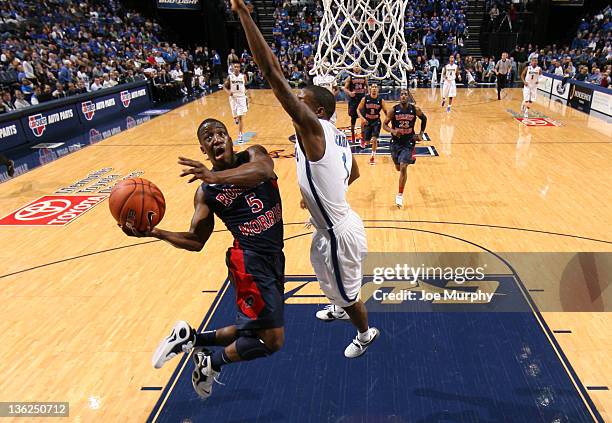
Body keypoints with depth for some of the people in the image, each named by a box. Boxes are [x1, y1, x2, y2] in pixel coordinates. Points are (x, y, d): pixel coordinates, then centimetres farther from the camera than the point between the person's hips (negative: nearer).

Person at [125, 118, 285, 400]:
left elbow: (263, 170, -24)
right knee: (272, 340, -6)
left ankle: (190, 338, 31)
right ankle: (213, 363, 17)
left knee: (252, 330, 17)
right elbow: (196, 240, 2)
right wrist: (154, 232, -12)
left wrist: (216, 176, -38)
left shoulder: (254, 155, 2)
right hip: (249, 260, -4)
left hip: (274, 257, 5)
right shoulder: (206, 192, 0)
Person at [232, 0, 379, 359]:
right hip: (335, 223, 10)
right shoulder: (337, 134, 1)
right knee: (328, 274, 34)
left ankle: (366, 334, 43)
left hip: (339, 233, -10)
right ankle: (340, 309, 62)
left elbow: (273, 73, -33)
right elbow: (354, 174, 16)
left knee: (346, 291, 16)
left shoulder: (312, 128, -26)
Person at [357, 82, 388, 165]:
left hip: (376, 122, 0)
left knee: (374, 139, -15)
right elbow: (358, 109, -4)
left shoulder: (381, 100, -8)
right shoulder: (365, 99, -10)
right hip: (367, 122, 1)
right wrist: (362, 118, -19)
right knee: (367, 141, 6)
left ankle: (373, 156, 4)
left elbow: (386, 112, 3)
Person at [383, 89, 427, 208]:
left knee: (403, 167, -16)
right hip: (396, 142, 2)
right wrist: (393, 131, -25)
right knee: (398, 168, 17)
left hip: (409, 142, -2)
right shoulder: (393, 110, -9)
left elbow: (424, 119, 12)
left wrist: (421, 134, 6)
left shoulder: (415, 110, -8)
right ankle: (410, 159, 56)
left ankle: (400, 195, -4)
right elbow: (385, 125, -5)